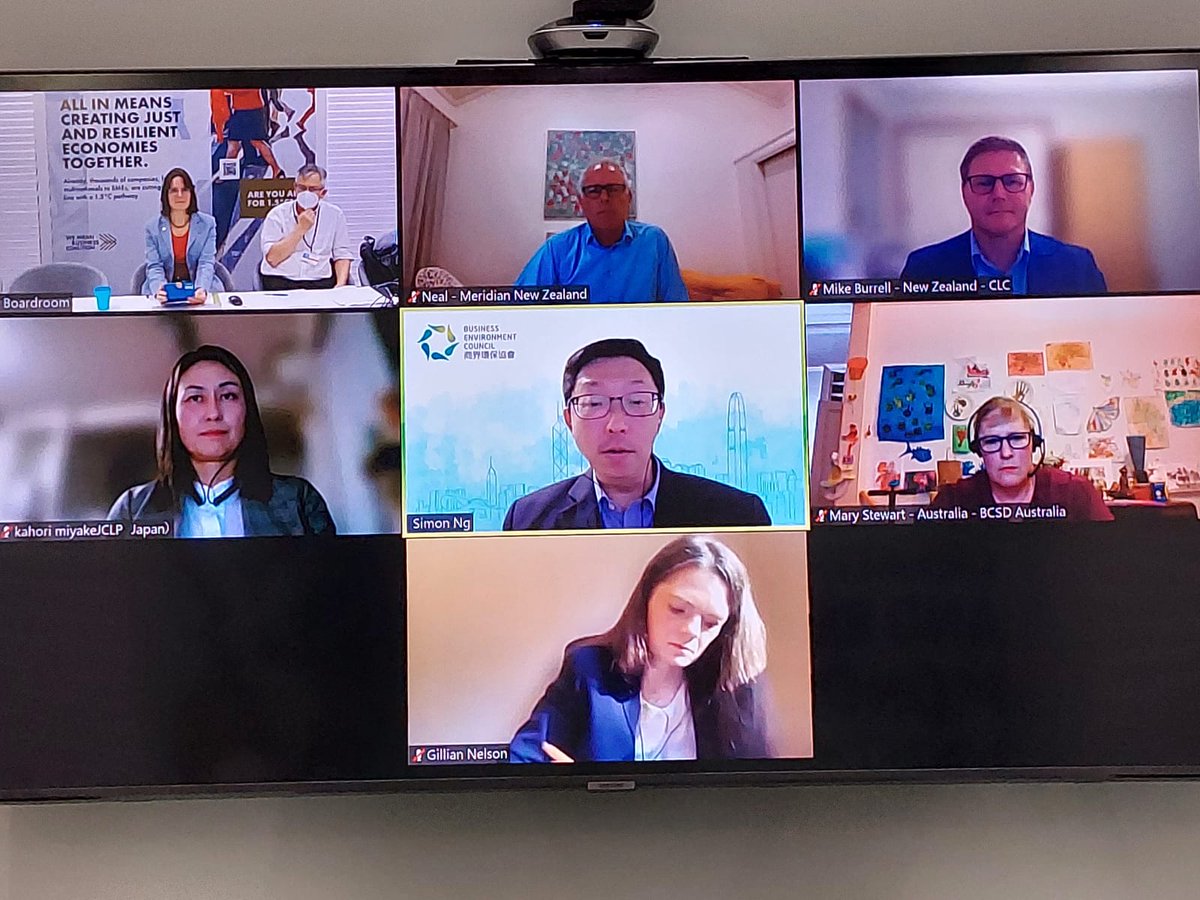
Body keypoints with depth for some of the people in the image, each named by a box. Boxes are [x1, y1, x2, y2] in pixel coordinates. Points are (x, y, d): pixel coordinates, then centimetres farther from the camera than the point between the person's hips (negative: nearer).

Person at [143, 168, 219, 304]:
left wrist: (202, 290, -25)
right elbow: (154, 266, -2)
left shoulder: (207, 224, 5)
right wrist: (158, 290, -24)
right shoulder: (152, 227, 7)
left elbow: (207, 263, -5)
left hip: (198, 294, -1)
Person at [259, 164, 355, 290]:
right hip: (281, 282, -1)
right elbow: (272, 258, -9)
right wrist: (300, 229, -13)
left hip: (321, 283, 1)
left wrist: (340, 285, -10)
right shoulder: (277, 215, 2)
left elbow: (342, 255, 8)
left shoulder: (335, 215, 9)